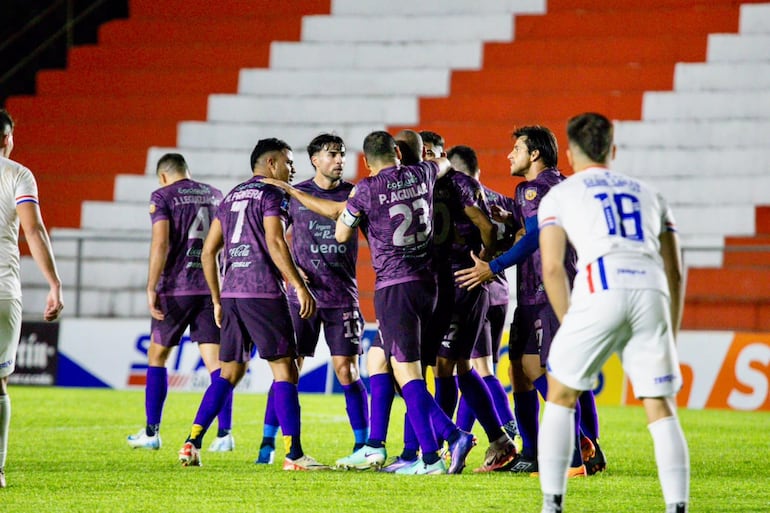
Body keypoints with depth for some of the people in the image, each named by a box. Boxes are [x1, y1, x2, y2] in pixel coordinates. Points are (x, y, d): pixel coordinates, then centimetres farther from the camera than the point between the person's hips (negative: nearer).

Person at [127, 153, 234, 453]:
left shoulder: (163, 197, -2)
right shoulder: (214, 195, 14)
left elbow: (160, 243, -13)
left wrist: (151, 288, -13)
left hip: (177, 288, -4)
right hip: (213, 289, 4)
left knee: (157, 356, 9)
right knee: (215, 360, 1)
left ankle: (151, 432, 9)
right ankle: (225, 433, -8)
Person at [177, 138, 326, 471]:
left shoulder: (231, 198, 19)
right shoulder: (271, 194, -4)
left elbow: (209, 250, 20)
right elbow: (275, 243, -17)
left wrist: (217, 300, 24)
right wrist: (300, 287, -17)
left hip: (231, 293, 7)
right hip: (263, 293, -7)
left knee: (230, 371, 14)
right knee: (284, 369, -5)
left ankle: (192, 443, 6)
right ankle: (294, 455, -10)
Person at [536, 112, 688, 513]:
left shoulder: (559, 195, 20)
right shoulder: (648, 194, 30)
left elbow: (552, 268, 7)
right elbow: (675, 273, 24)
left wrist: (570, 326, 14)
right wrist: (671, 338, 27)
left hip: (600, 290, -2)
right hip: (651, 292, 2)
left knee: (561, 396, 13)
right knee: (661, 408, 6)